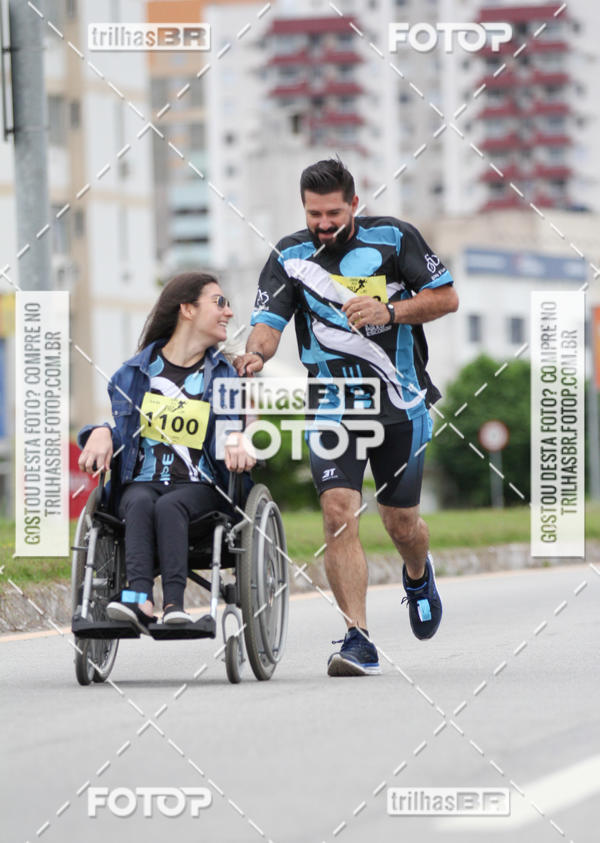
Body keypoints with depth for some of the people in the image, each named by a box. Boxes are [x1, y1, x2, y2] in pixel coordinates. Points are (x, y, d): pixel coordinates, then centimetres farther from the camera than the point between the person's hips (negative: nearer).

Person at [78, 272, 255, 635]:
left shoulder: (224, 377, 14)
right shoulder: (135, 373, 14)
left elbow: (225, 438, 7)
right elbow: (122, 428, 15)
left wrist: (237, 442, -18)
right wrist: (102, 433, -10)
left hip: (199, 487, -1)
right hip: (142, 480, 1)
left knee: (169, 506, -34)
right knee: (140, 503, -34)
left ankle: (175, 603, -49)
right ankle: (141, 599, -53)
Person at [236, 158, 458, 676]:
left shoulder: (393, 238, -6)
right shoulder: (290, 256, -3)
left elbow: (446, 298, -4)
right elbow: (268, 322, -12)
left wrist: (389, 312, -20)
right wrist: (255, 354, -35)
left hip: (399, 402, 0)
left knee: (401, 523, 9)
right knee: (339, 512, -17)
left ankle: (418, 575, 47)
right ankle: (358, 643, -17)